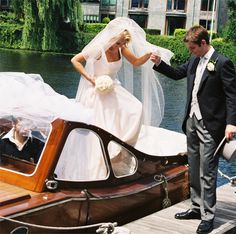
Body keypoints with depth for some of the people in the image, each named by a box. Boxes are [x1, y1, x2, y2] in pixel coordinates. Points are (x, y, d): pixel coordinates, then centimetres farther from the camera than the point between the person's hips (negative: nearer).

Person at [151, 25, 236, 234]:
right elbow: (177, 74, 23)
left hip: (210, 125, -8)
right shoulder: (194, 60, 9)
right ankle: (197, 207, 29)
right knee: (194, 170, 16)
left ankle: (208, 216, 7)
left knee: (207, 172, -3)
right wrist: (159, 63, 8)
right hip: (192, 121, 8)